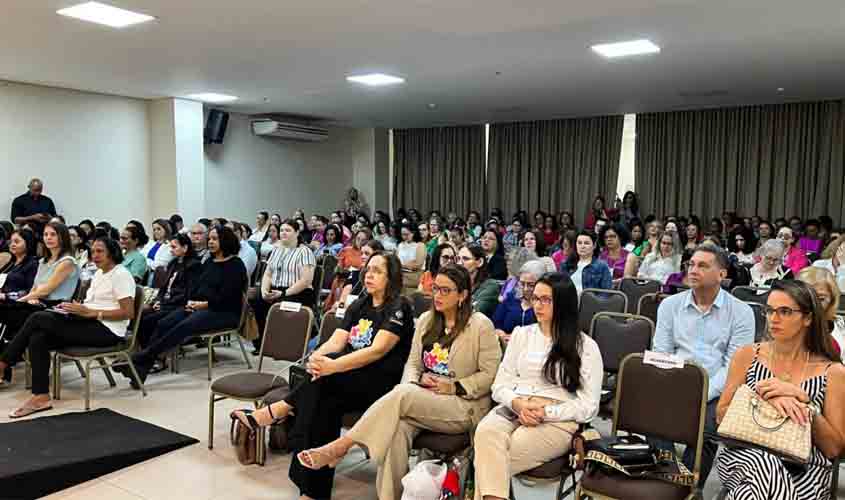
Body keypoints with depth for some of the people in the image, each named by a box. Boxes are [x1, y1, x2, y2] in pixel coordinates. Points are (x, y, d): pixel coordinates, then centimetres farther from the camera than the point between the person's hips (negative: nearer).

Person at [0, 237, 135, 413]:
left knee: (38, 318, -16)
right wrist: (75, 307, 2)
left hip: (107, 330, -9)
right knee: (37, 339, -15)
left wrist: (89, 312, -20)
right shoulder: (98, 273, 20)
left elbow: (128, 312, -16)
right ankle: (41, 397, -15)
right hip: (91, 325, 9)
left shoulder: (121, 274, -8)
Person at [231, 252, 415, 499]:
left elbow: (378, 350, -20)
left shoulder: (398, 308, -6)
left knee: (325, 379, -32)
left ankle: (275, 411, -14)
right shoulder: (358, 306, 15)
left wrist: (333, 366, -32)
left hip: (383, 384, -5)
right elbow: (335, 342, 3)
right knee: (323, 403, -27)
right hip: (347, 384, 6)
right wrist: (315, 358, -21)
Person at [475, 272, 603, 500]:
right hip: (513, 410, 3)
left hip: (557, 421, -3)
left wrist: (545, 412, -14)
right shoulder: (521, 334, 16)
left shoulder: (586, 346, 5)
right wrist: (517, 404, -10)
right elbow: (500, 385, 13)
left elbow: (588, 406, 0)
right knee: (486, 432, -34)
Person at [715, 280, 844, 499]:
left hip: (806, 468, -1)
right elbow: (721, 415, 3)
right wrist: (765, 398, -12)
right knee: (765, 464, -34)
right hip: (745, 453, 1)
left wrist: (801, 399, -12)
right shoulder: (748, 355, 7)